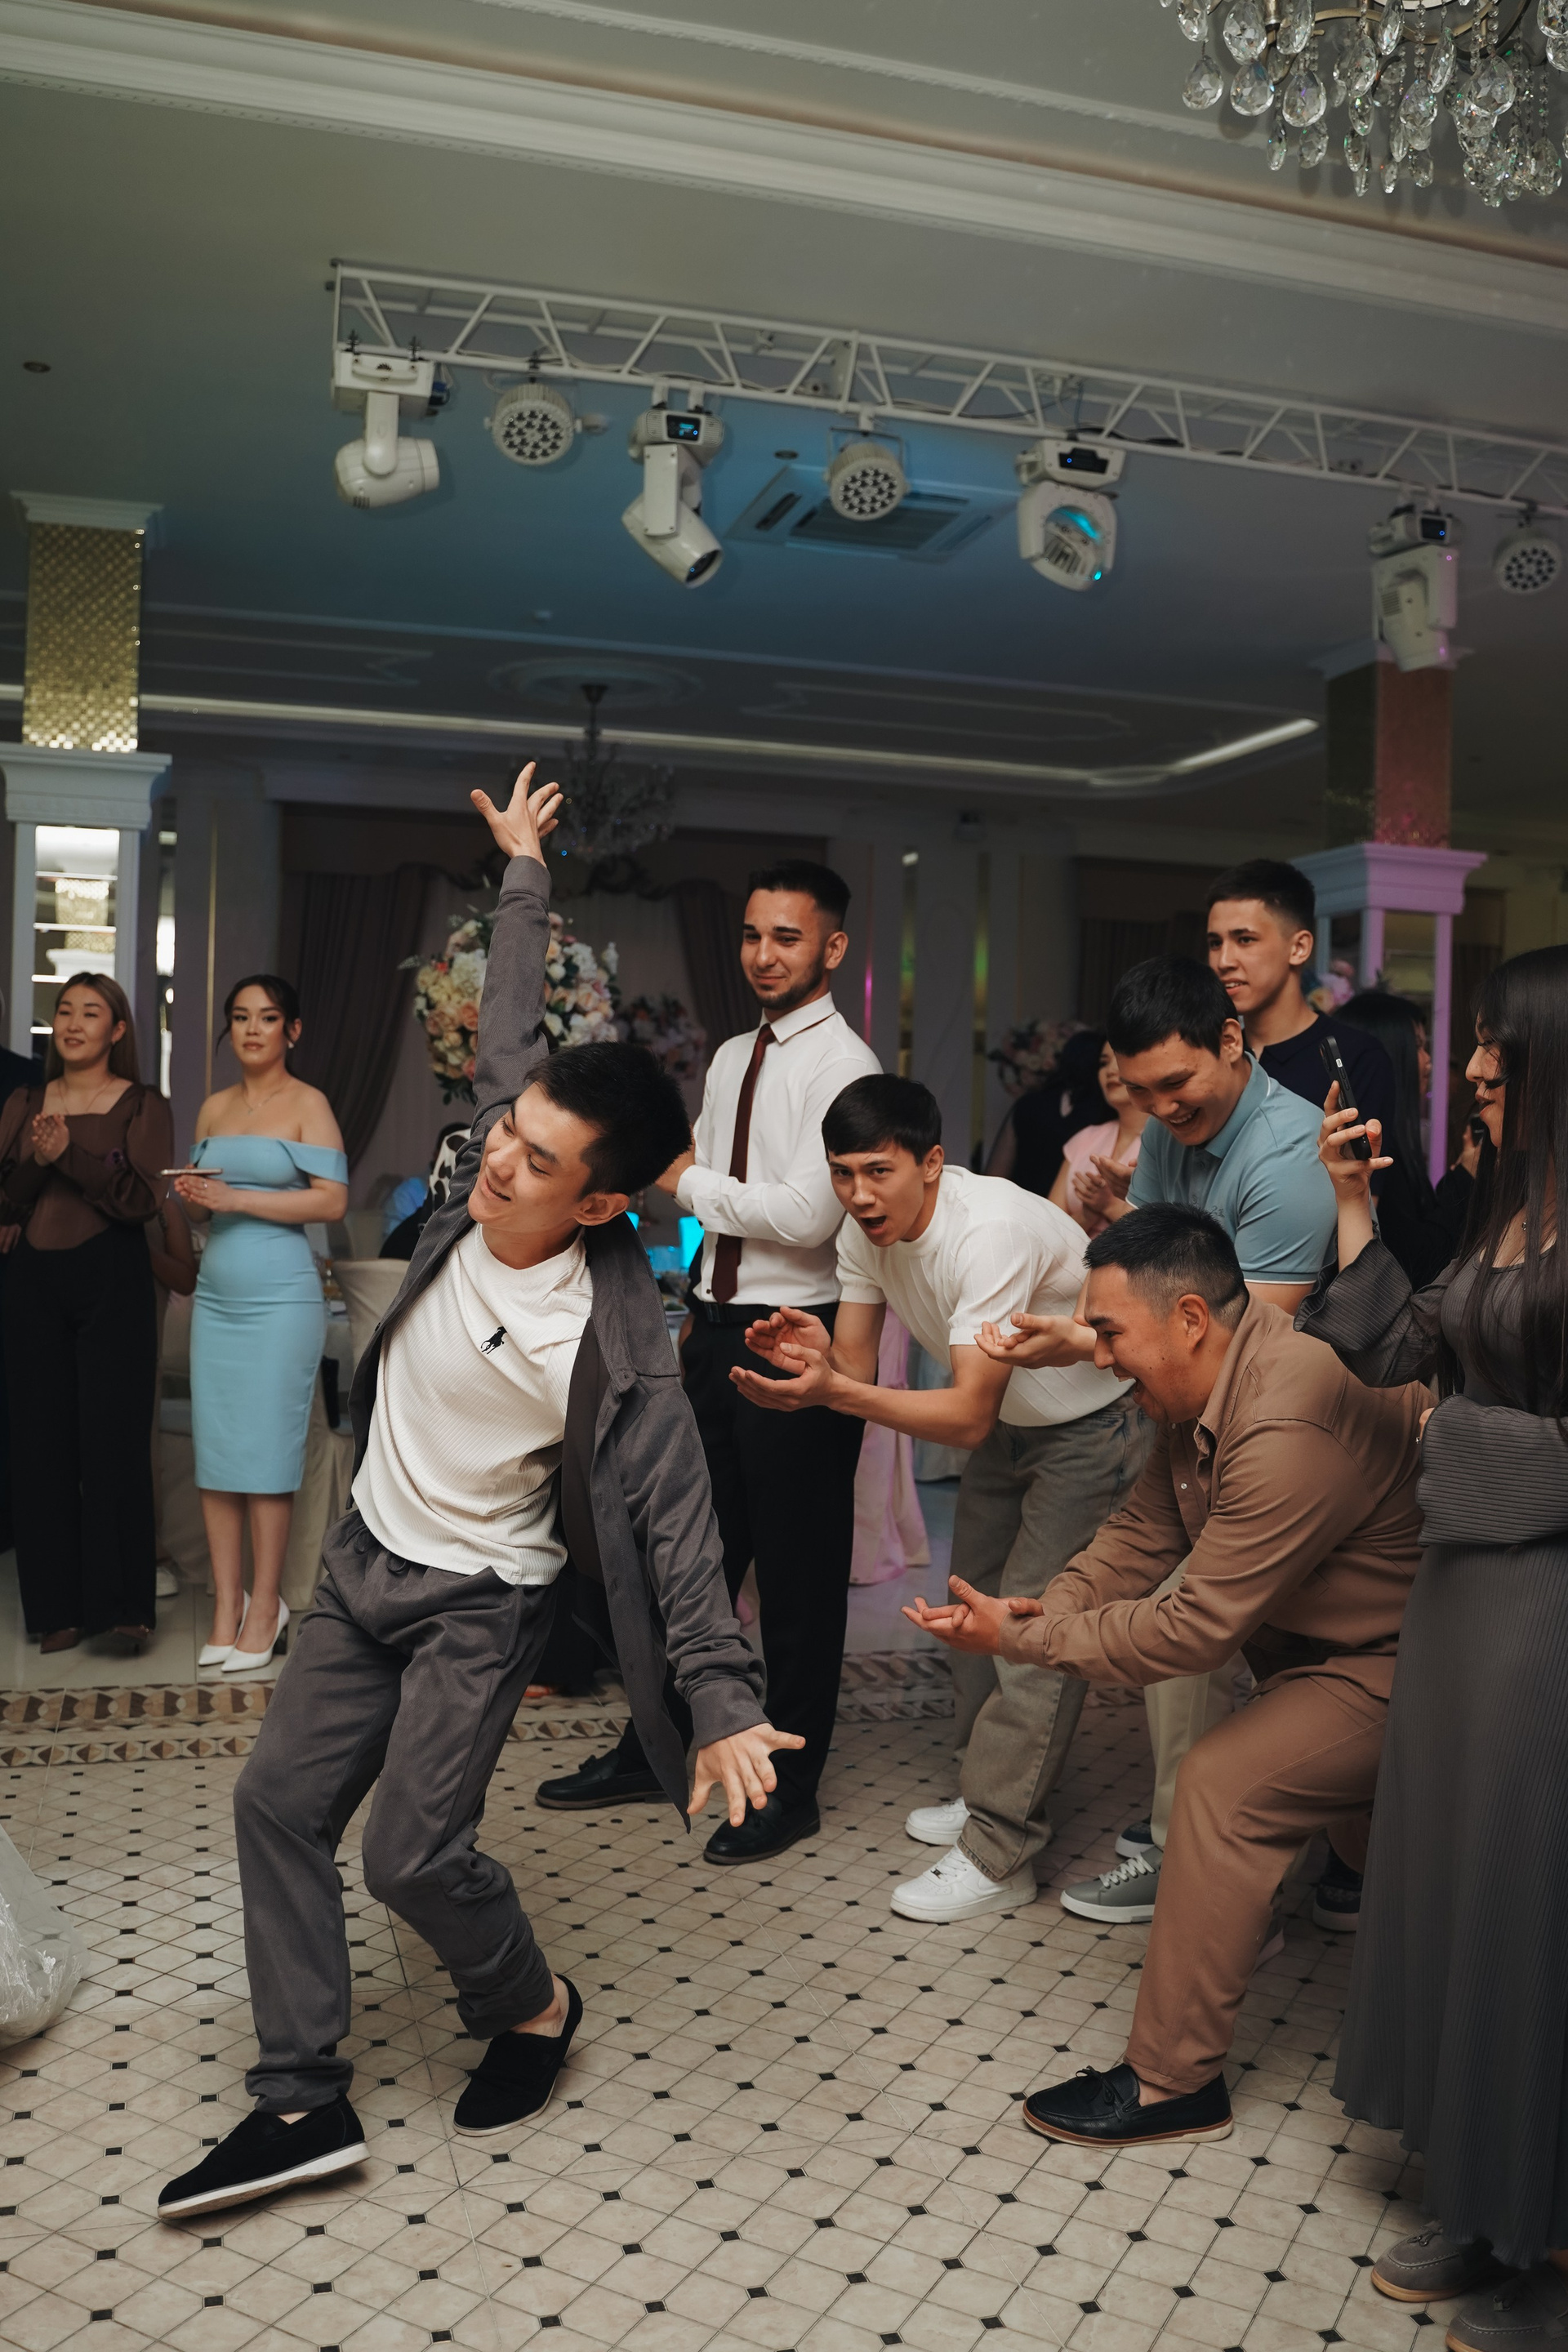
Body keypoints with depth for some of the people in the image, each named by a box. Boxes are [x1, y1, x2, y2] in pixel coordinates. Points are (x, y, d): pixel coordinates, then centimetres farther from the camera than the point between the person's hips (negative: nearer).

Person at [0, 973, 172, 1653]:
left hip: (111, 1280, -4)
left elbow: (144, 1199, -10)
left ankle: (122, 1607, 2)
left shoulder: (142, 1106, 2)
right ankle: (57, 1607, 12)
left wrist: (70, 1155, -17)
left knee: (113, 1442, -5)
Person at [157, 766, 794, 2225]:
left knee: (413, 1850, -8)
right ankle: (304, 2103, 17)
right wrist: (524, 875, 14)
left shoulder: (614, 1334, -28)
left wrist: (721, 1698, -27)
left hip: (480, 1602, -7)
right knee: (279, 1801, 5)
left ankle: (529, 2006, 25)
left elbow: (673, 1513, -24)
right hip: (367, 1559, 7)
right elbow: (508, 1026, 2)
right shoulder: (476, 1184, -13)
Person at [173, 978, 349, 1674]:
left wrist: (235, 1198, -14)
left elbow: (332, 1200, -11)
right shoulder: (213, 1108, 15)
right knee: (213, 1448, 3)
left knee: (266, 1448, -4)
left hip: (280, 1295, -5)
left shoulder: (308, 1104, -1)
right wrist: (192, 1197, -2)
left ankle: (265, 1607, 6)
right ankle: (226, 1605, 10)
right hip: (216, 1293, 6)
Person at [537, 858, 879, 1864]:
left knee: (799, 1574, 6)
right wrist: (702, 1312, 15)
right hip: (719, 1324, 8)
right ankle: (654, 1750, 34)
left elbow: (806, 1215, -23)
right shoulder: (731, 1058, 13)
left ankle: (789, 1789, 22)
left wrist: (691, 1181, -11)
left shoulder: (843, 1066, -13)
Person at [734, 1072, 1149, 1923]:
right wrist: (814, 1359, -35)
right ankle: (990, 1795, 32)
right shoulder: (866, 1230, -12)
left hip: (1094, 1425, -8)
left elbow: (968, 1416, -38)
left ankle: (998, 1855, -1)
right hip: (1008, 1420, 9)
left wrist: (833, 1392, -47)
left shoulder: (991, 1232, -37)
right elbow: (856, 1363, -11)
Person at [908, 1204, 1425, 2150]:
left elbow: (1197, 1630, -30)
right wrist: (1047, 1605, -11)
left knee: (1228, 1782, -17)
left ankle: (1173, 2084, -6)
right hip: (1330, 1636, 10)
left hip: (1403, 1657, -10)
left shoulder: (1287, 1429, -34)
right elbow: (1145, 1530, 5)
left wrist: (1019, 1639, -23)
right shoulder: (1210, 1379, -3)